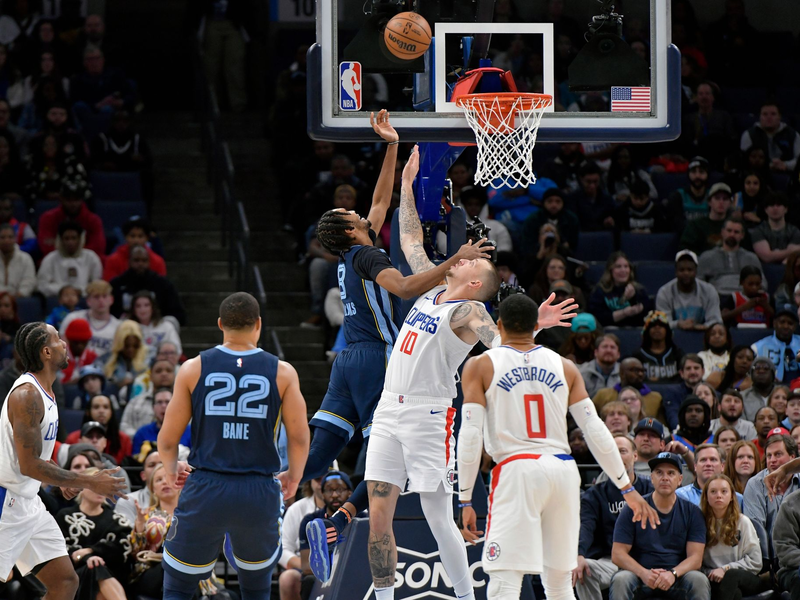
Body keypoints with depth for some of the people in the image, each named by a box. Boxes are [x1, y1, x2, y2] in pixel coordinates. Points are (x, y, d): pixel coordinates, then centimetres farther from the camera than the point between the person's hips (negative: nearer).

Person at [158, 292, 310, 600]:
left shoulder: (193, 369, 1)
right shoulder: (282, 373, 0)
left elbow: (167, 439, 4)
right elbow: (299, 438, 3)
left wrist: (171, 470, 25)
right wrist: (293, 477, 23)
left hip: (205, 492, -1)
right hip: (260, 492, 1)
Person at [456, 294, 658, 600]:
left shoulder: (480, 366, 4)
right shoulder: (565, 367, 13)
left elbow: (470, 437, -4)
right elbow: (596, 432, 8)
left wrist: (465, 500, -1)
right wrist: (627, 488, 13)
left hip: (516, 471, -4)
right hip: (563, 470, 4)